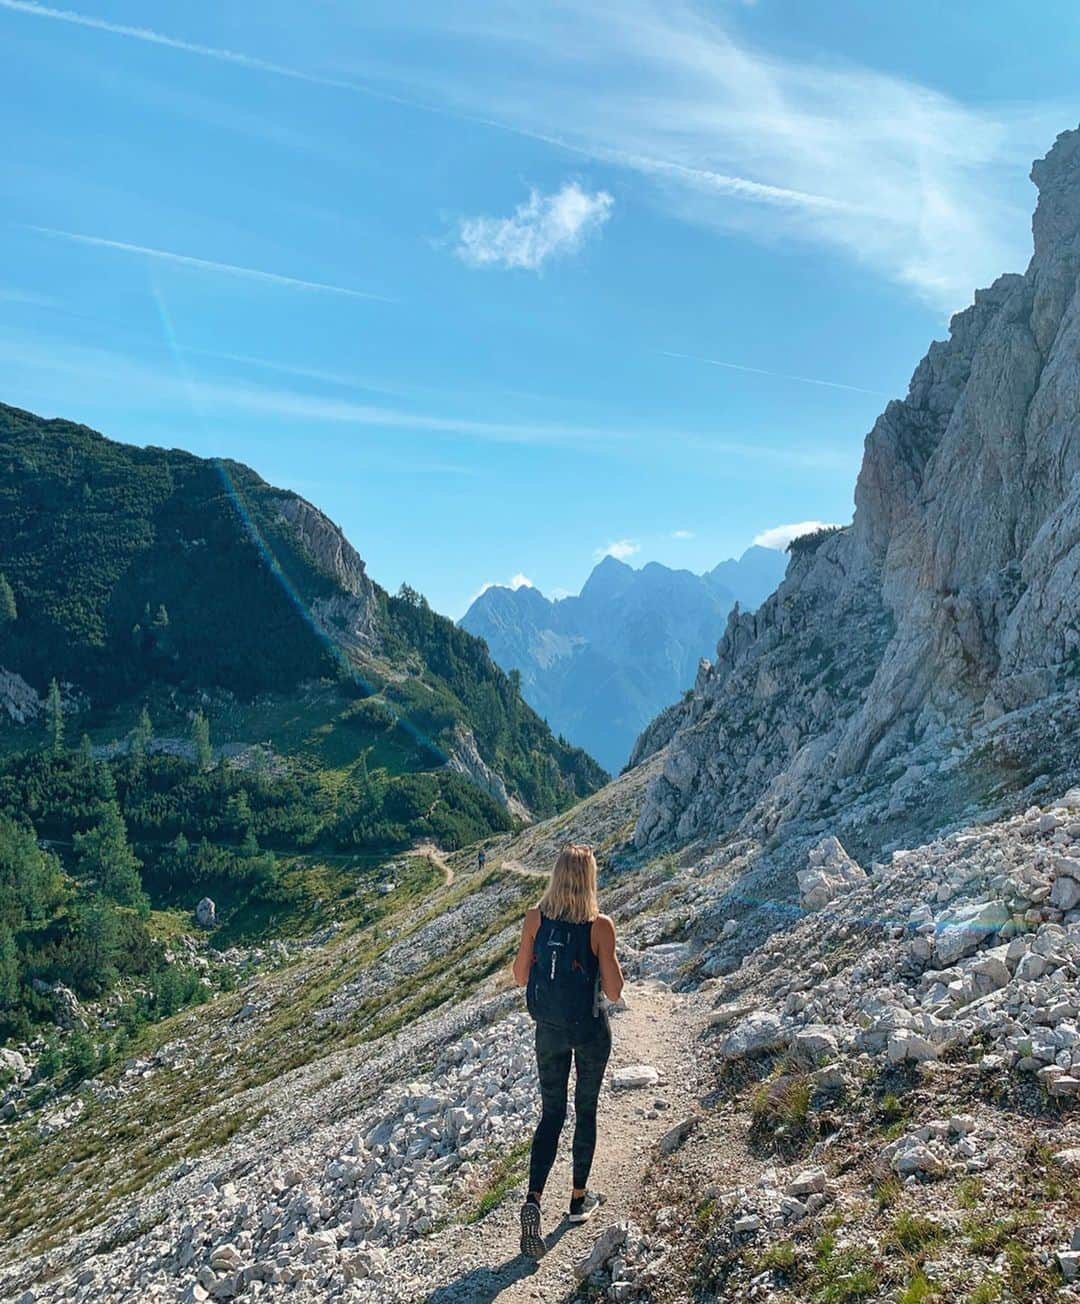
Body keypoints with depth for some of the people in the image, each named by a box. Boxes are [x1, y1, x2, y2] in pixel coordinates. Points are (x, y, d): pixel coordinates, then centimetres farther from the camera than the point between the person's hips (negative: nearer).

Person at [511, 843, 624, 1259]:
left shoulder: (535, 917, -11)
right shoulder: (600, 925, -19)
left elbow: (520, 977, -2)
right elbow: (613, 992, -14)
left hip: (549, 1029, 2)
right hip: (590, 1030, -2)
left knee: (551, 1113, 14)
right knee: (586, 1110, 18)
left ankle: (534, 1200, -2)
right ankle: (580, 1199, 31)